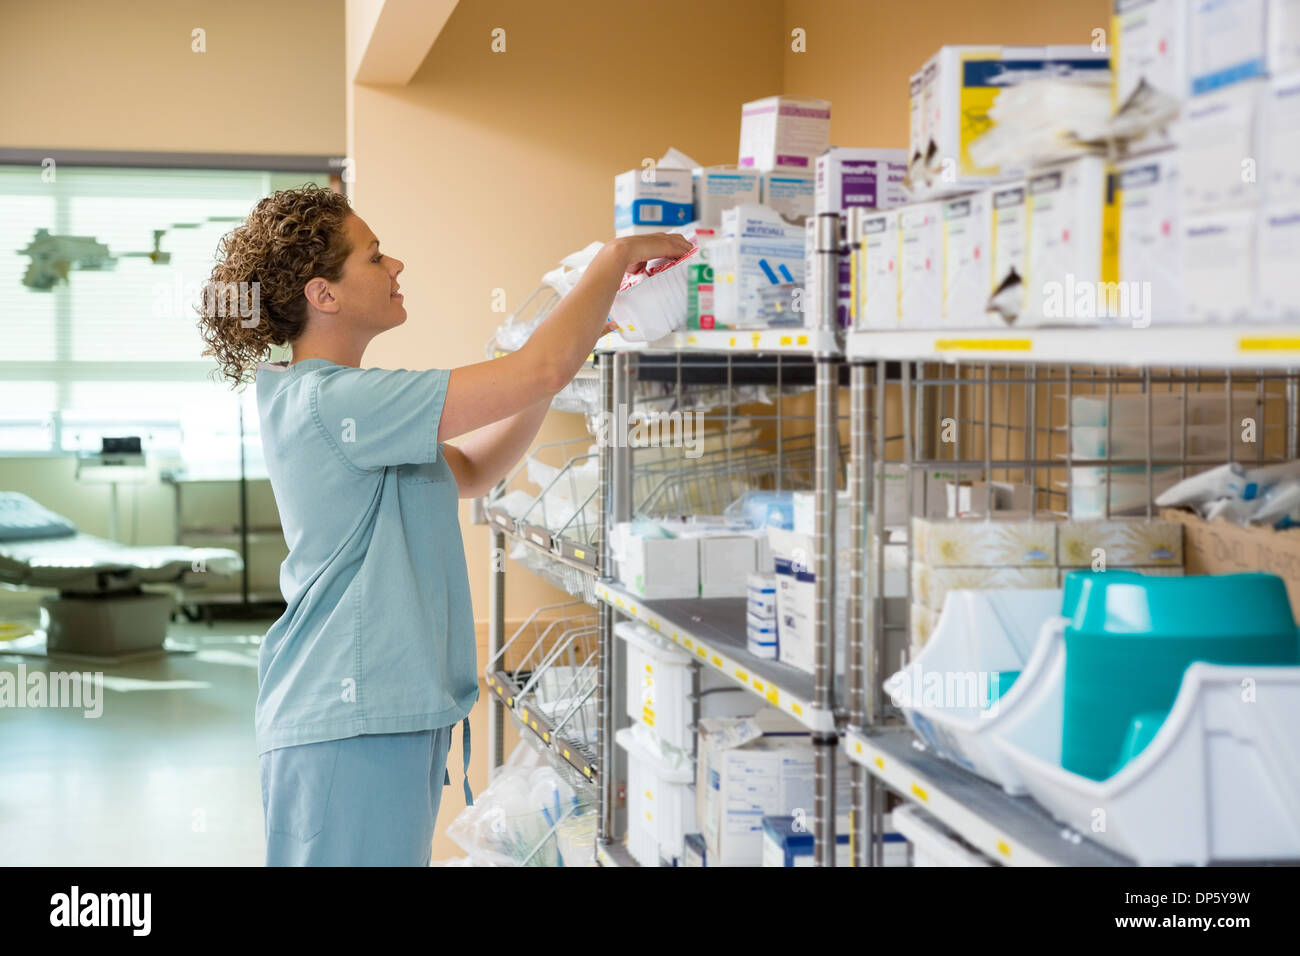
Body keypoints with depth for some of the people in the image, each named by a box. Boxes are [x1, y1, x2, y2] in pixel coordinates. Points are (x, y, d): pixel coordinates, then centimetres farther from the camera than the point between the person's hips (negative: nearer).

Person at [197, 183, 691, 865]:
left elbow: (468, 470, 22)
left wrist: (569, 348, 14)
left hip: (393, 714, 10)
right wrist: (616, 258, -7)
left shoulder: (306, 399, 16)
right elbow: (540, 371, -21)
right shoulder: (331, 400, -17)